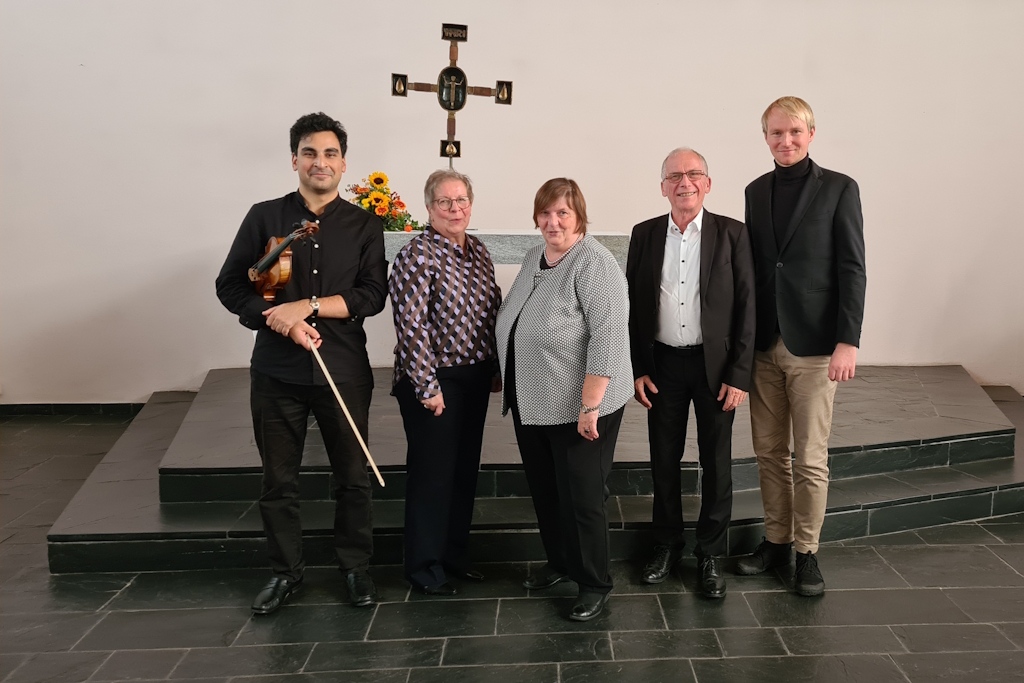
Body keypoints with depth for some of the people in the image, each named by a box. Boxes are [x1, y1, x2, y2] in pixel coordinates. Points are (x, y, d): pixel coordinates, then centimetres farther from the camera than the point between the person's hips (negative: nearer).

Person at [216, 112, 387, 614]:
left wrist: (306, 305, -18)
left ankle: (355, 568, 28)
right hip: (277, 371, 1)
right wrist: (280, 321, -14)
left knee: (353, 478, 9)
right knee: (278, 480, 10)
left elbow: (372, 295, -6)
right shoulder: (265, 217, 3)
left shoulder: (364, 225, 3)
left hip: (344, 371, 0)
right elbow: (231, 286, 1)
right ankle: (286, 571, 28)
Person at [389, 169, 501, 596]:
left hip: (475, 378, 7)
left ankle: (454, 554, 31)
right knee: (433, 474, 2)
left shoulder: (479, 252, 9)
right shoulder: (417, 256, -13)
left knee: (465, 469, 15)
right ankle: (425, 568, 17)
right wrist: (428, 387, -18)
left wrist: (495, 368, 14)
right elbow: (411, 326, -18)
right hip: (435, 382, -7)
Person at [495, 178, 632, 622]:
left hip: (578, 408, -8)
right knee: (544, 490, 17)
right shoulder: (533, 258, 10)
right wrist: (512, 387, 19)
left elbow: (608, 337, -22)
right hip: (531, 405, 8)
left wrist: (589, 406, -24)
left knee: (582, 497, 1)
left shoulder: (594, 264, -16)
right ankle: (559, 562, 35)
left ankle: (594, 584, 17)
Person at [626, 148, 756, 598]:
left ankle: (711, 555, 22)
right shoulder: (644, 235, 3)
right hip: (662, 363, 2)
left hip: (715, 364, -2)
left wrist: (739, 375, -9)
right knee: (664, 460, 10)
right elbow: (633, 306, 5)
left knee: (716, 463, 7)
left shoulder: (731, 234, -3)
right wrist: (637, 369, 0)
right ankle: (667, 546, 27)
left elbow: (746, 307, -4)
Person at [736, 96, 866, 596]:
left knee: (809, 458, 1)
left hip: (813, 346, -4)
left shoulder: (839, 189, -2)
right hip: (763, 344, 4)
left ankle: (807, 551, 15)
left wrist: (847, 341, -13)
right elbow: (752, 265, 12)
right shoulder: (756, 192, 11)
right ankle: (776, 540, 24)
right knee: (769, 452, 10)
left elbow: (852, 269, -6)